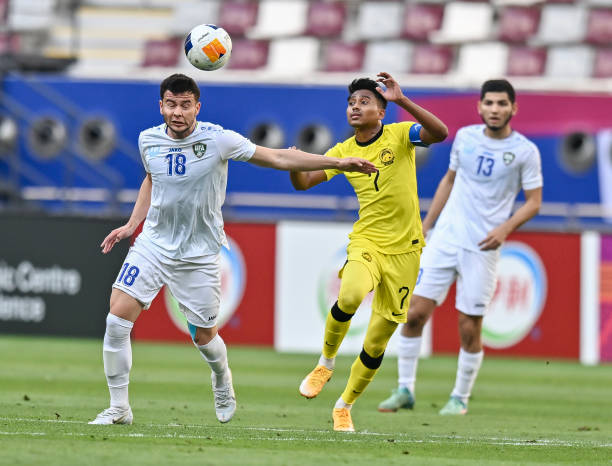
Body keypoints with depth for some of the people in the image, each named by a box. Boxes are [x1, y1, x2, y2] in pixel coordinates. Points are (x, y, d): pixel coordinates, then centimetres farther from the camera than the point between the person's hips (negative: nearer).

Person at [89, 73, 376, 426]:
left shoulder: (218, 140, -14)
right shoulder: (149, 141, -2)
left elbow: (278, 157, -9)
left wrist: (337, 163, -13)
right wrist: (132, 224, 14)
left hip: (200, 253, -2)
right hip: (153, 244, 2)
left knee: (204, 337, 6)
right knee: (117, 319, -13)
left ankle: (222, 380, 43)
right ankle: (119, 407, -1)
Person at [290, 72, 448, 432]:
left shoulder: (399, 135, -5)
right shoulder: (343, 152, 5)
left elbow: (440, 133, -23)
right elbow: (304, 182, 4)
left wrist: (402, 99, -31)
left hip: (404, 250, -1)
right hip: (366, 242, 1)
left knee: (376, 346, 2)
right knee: (350, 296, -34)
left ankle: (344, 407, 24)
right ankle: (326, 362, -8)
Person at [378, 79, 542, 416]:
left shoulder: (525, 151, -3)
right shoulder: (465, 136, 8)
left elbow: (533, 201, 1)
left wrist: (505, 228, -15)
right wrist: (426, 223, 19)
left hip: (482, 248, -3)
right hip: (444, 237, 3)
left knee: (469, 328, -2)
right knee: (415, 312, -4)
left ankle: (460, 398, 15)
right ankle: (405, 390, 7)